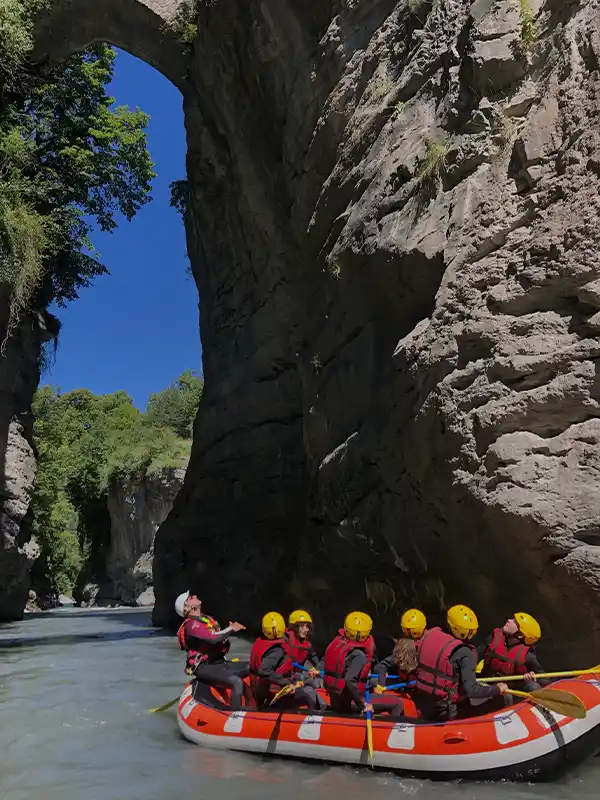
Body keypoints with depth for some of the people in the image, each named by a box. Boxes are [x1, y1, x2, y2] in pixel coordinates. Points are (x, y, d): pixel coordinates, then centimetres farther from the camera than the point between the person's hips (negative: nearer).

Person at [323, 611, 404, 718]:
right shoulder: (359, 655, -23)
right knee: (397, 704, -7)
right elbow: (349, 681, -34)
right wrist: (362, 705, -23)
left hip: (335, 700, 8)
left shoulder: (338, 642, -1)